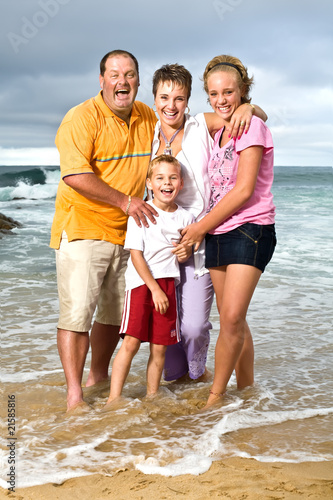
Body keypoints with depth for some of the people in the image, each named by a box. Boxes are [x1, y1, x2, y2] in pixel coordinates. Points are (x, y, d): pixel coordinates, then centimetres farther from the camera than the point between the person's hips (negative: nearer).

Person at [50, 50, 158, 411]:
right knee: (77, 311, -10)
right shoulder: (82, 117, -12)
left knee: (116, 313, 14)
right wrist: (124, 201, -21)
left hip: (127, 233, 7)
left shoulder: (148, 118, 8)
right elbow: (75, 175, -22)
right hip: (82, 229, -6)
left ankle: (98, 376, 32)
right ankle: (74, 394, -2)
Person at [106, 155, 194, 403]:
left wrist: (186, 254, 2)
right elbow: (136, 255, -9)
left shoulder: (185, 217, 7)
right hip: (141, 282, -4)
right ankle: (113, 399, -5)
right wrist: (154, 288, -13)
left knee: (160, 347, 5)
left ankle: (152, 397, 19)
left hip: (168, 284, 4)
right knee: (131, 342, -10)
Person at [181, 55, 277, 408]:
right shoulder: (219, 134, 17)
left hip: (250, 229, -8)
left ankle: (215, 397, -3)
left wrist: (201, 227, -9)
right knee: (231, 321, 10)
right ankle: (246, 389, 21)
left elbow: (244, 190, -15)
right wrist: (200, 232, 7)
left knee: (232, 317, -14)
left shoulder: (252, 126, -8)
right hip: (218, 233, 8)